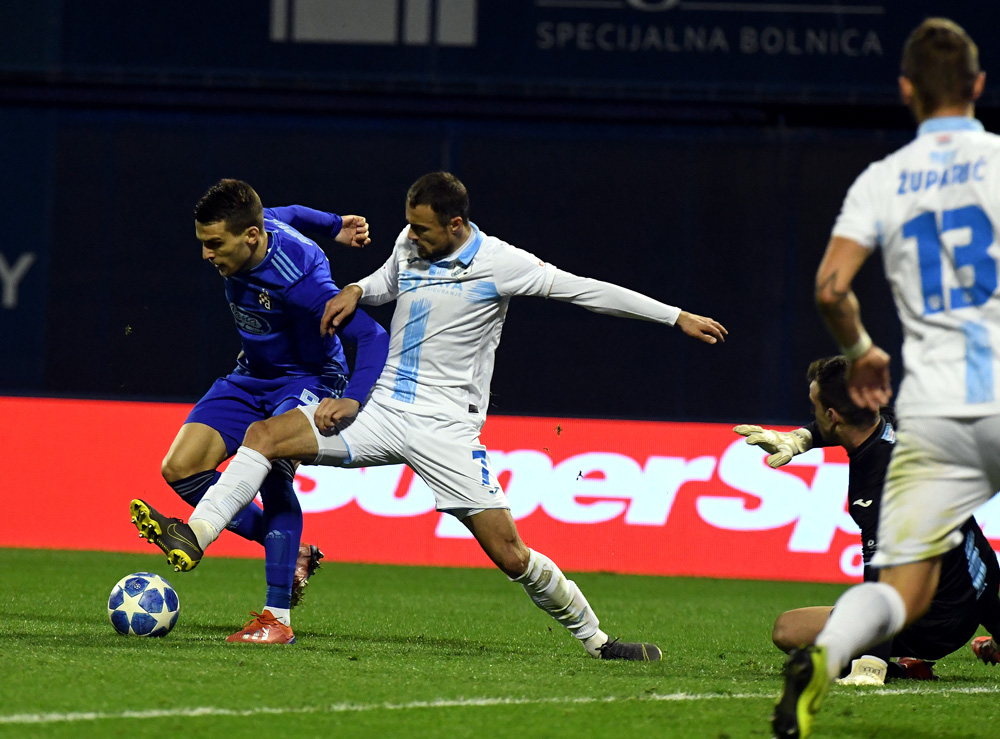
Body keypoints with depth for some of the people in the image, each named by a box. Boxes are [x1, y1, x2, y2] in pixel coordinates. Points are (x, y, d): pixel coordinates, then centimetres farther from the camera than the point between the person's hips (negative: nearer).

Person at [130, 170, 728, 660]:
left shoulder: (499, 264, -12)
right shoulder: (411, 244, 6)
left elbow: (584, 289, -9)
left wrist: (678, 317, -8)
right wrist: (355, 292, 5)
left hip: (446, 429, -6)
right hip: (382, 411, 6)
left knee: (510, 555, -11)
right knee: (265, 436, -10)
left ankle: (595, 638, 6)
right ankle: (194, 538, -12)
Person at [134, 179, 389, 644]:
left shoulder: (298, 278, -33)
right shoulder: (260, 223, -12)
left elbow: (373, 338, -33)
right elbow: (288, 215, 13)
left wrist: (353, 401, -45)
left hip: (308, 380, -8)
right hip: (251, 377, 8)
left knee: (271, 470, -33)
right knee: (180, 469, -7)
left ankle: (278, 617, -30)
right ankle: (290, 555, 6)